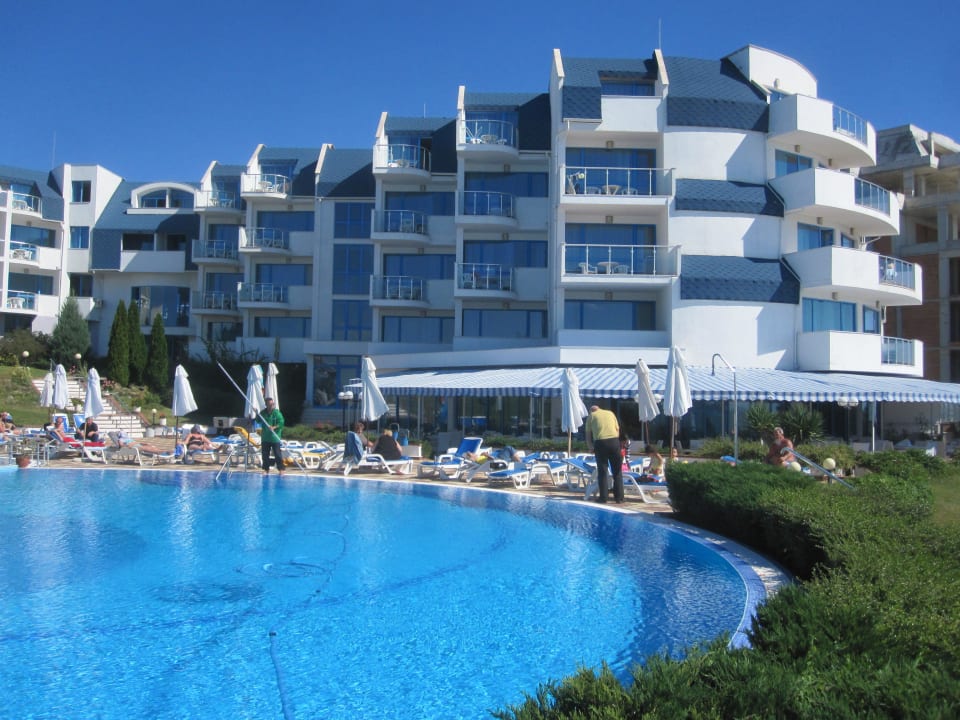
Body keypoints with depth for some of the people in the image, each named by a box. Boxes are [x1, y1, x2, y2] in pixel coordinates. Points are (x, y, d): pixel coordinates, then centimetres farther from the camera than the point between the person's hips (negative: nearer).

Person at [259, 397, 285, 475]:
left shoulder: (277, 413, -8)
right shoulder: (263, 413, 4)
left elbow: (281, 423, -12)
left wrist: (274, 427, -25)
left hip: (275, 437, -4)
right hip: (265, 438, 4)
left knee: (278, 454, -4)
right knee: (265, 454, 9)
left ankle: (280, 469, 3)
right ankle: (266, 469, 20)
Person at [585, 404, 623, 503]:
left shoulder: (591, 416, 15)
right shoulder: (610, 413, 21)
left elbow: (588, 436, 14)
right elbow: (617, 430, 18)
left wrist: (591, 448, 25)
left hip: (600, 442, -1)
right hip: (614, 440, 1)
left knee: (602, 471, 6)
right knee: (617, 471, 8)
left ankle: (603, 497, 5)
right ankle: (619, 497, 8)